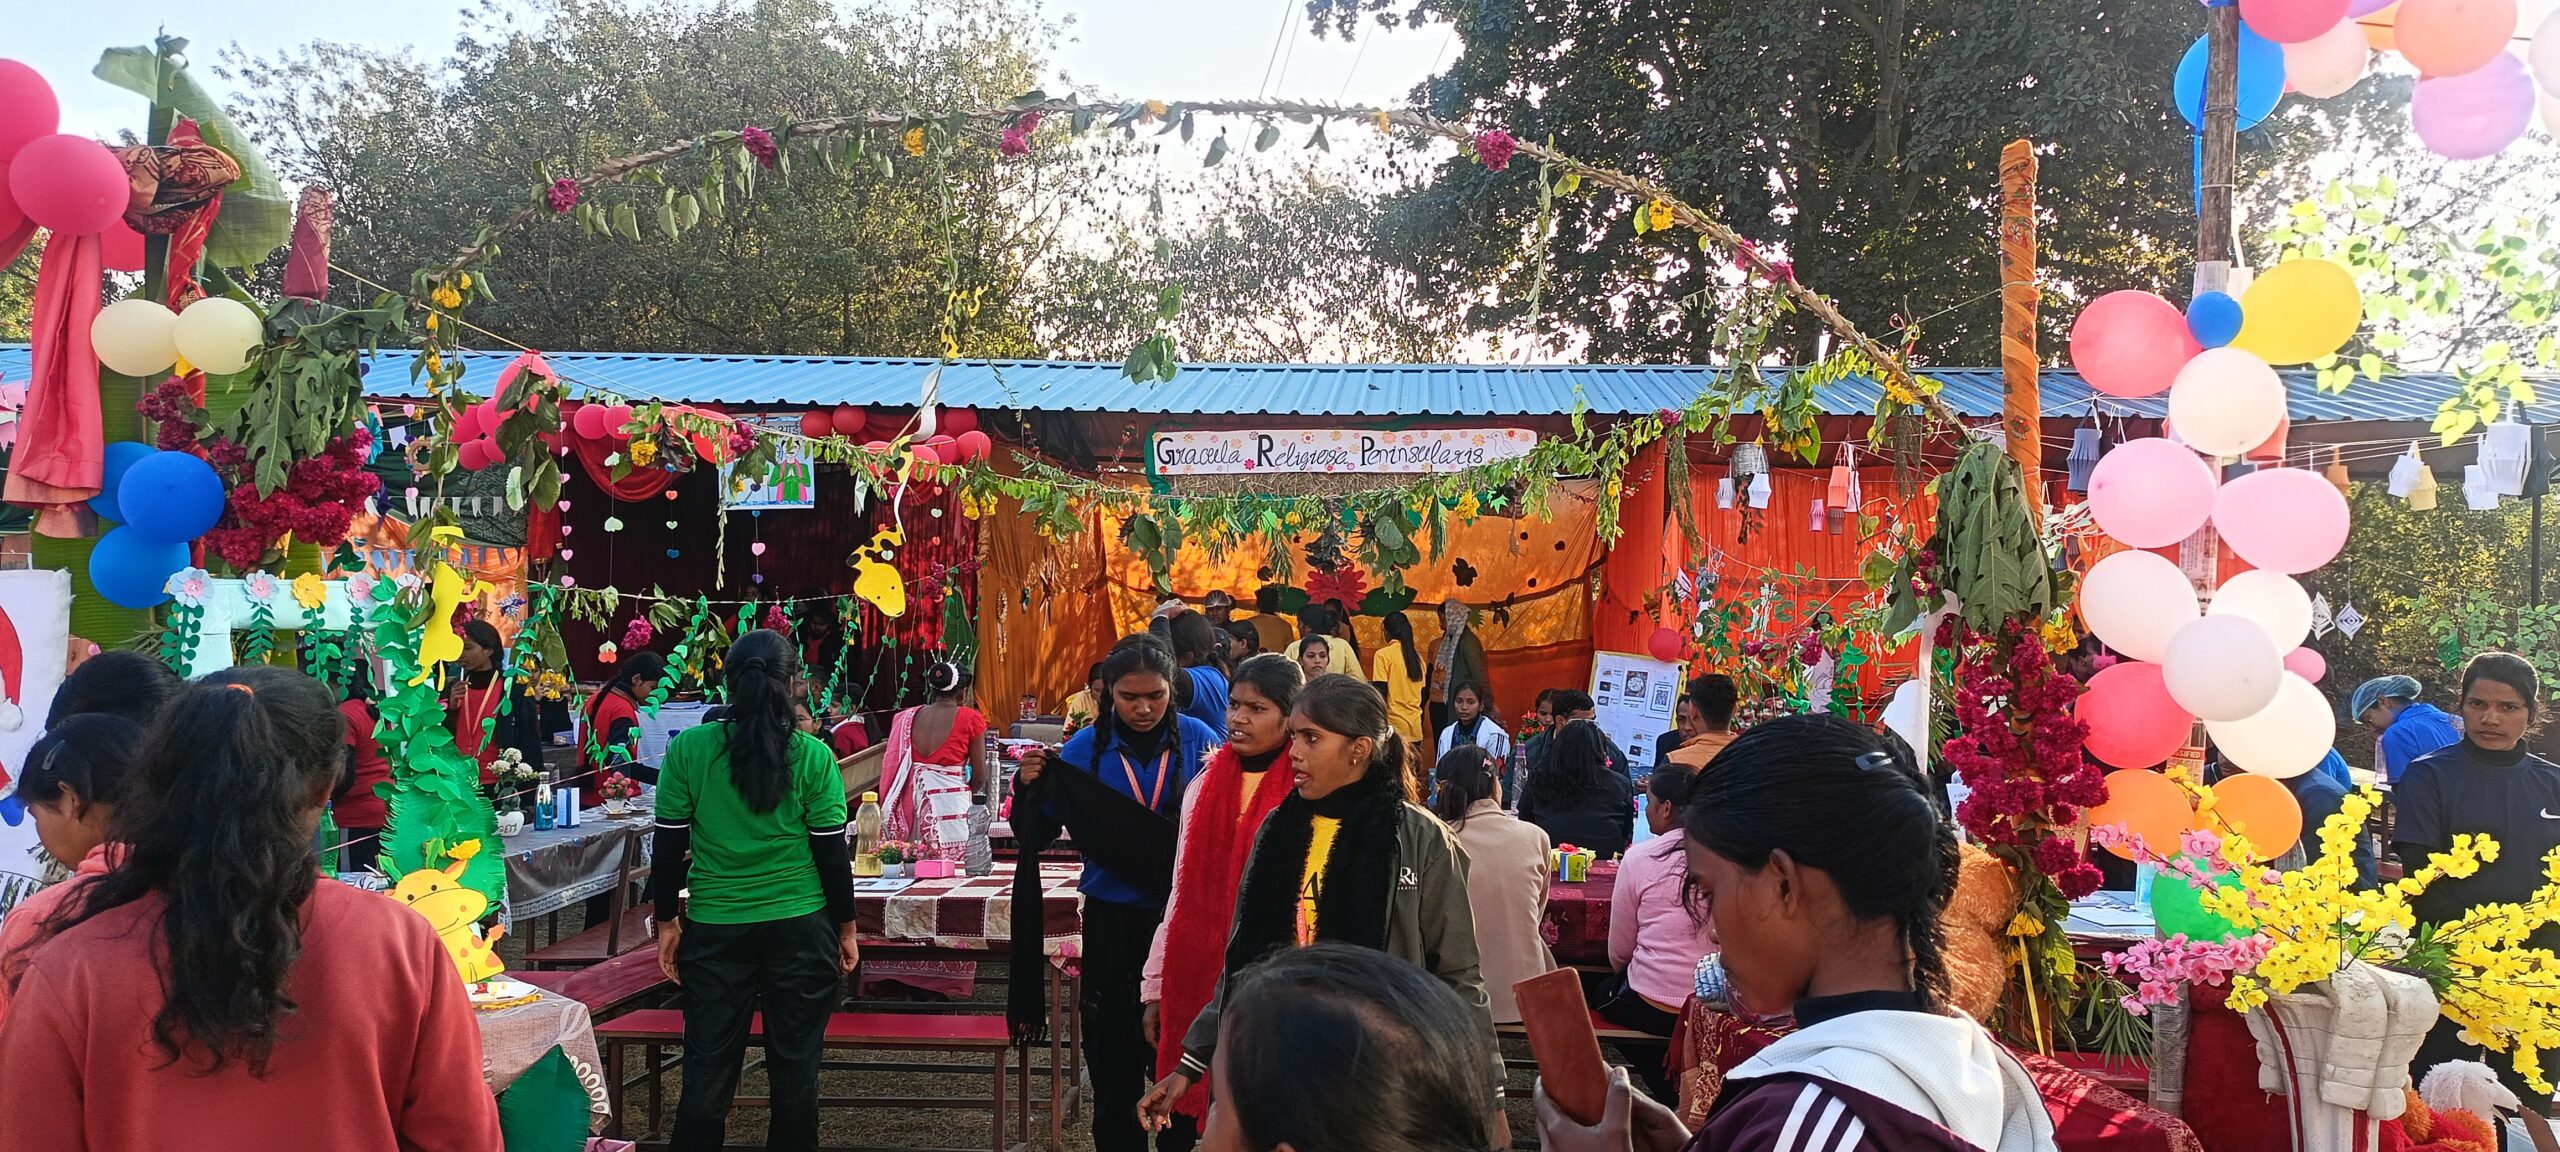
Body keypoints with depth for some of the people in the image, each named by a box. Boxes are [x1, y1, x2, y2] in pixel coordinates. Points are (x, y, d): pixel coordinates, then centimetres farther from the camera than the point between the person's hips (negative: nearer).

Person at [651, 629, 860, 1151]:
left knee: (708, 1069, 9)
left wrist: (668, 921, 10)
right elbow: (832, 852, -4)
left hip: (714, 930, 1)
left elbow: (670, 847, -2)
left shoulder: (688, 749, -6)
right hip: (800, 927, -1)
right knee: (795, 1068, 10)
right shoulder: (812, 757, -8)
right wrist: (846, 925, 8)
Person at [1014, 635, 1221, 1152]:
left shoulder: (1199, 740, -2)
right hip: (1112, 920, 1)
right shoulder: (1085, 747, 0)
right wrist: (1029, 787, -15)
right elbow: (1036, 837, 2)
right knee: (1113, 1064, 9)